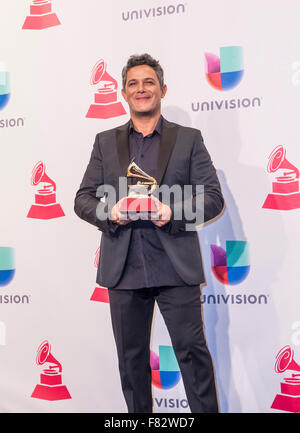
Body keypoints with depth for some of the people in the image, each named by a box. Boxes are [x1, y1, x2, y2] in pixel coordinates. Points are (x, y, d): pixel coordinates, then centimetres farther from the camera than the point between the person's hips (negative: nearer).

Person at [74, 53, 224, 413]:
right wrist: (110, 212, -13)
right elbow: (83, 198, 8)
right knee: (131, 357, 13)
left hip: (175, 266, -2)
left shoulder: (189, 139, 6)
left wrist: (173, 211, -18)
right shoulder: (105, 142, 13)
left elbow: (213, 197, 0)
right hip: (123, 269, 3)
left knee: (192, 350, 0)